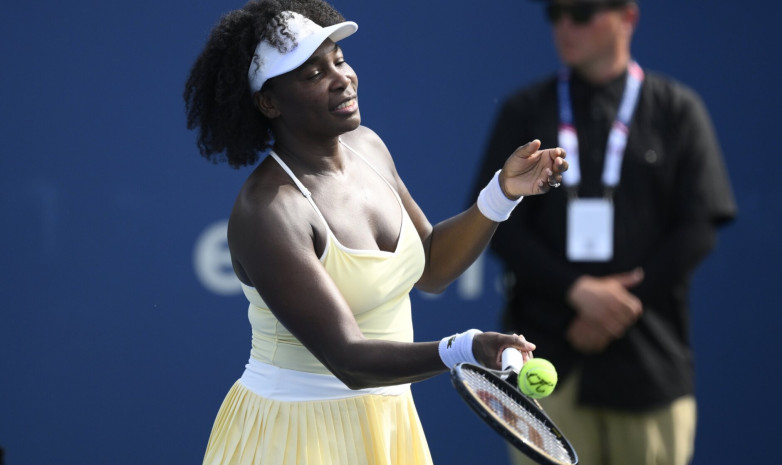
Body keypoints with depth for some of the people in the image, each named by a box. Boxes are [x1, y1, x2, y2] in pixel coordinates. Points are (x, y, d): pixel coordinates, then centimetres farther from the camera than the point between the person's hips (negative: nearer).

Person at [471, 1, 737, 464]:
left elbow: (698, 228, 1)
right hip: (549, 353, 0)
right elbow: (499, 224, 3)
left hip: (649, 352, 0)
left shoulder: (677, 109, 6)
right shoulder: (525, 111, 9)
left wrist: (624, 304, -9)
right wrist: (576, 290, -11)